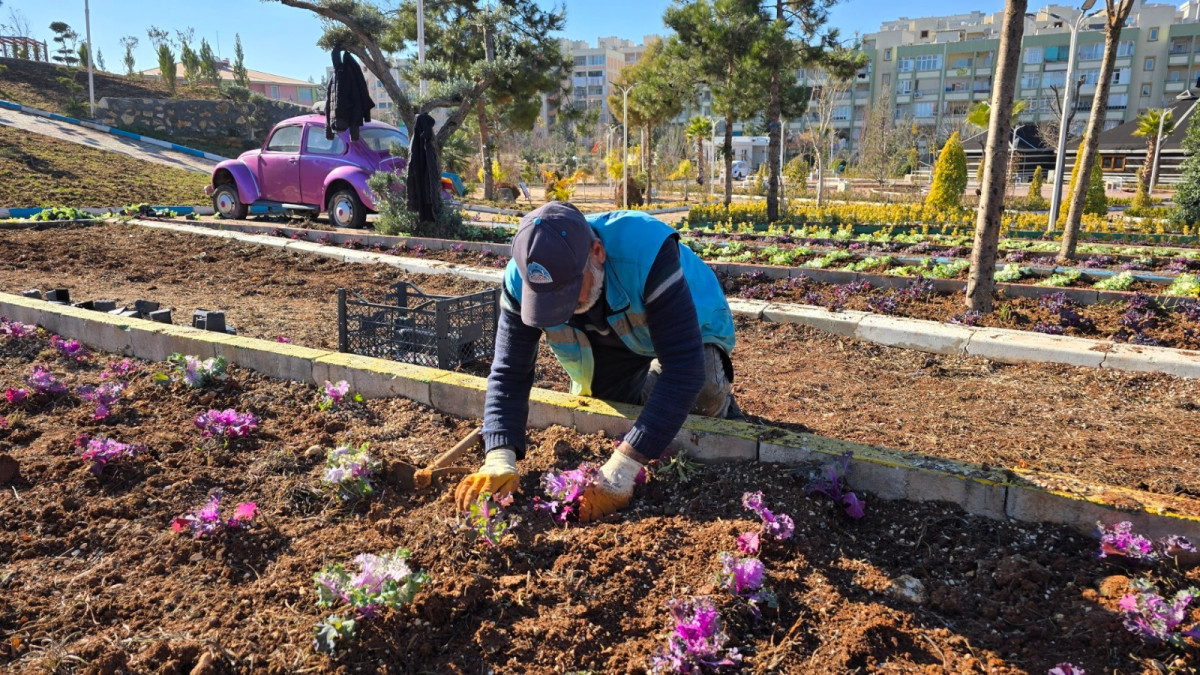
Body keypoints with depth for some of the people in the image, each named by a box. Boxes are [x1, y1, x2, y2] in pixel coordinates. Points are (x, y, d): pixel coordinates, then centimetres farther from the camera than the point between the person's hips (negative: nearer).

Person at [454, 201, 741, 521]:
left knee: (703, 387, -35)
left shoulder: (648, 252, -44)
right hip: (613, 343, 5)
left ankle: (719, 407, 1)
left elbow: (683, 367, -47)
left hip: (684, 333, -4)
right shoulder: (521, 279, -29)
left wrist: (621, 470, -51)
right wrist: (499, 461, -41)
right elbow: (509, 372, -24)